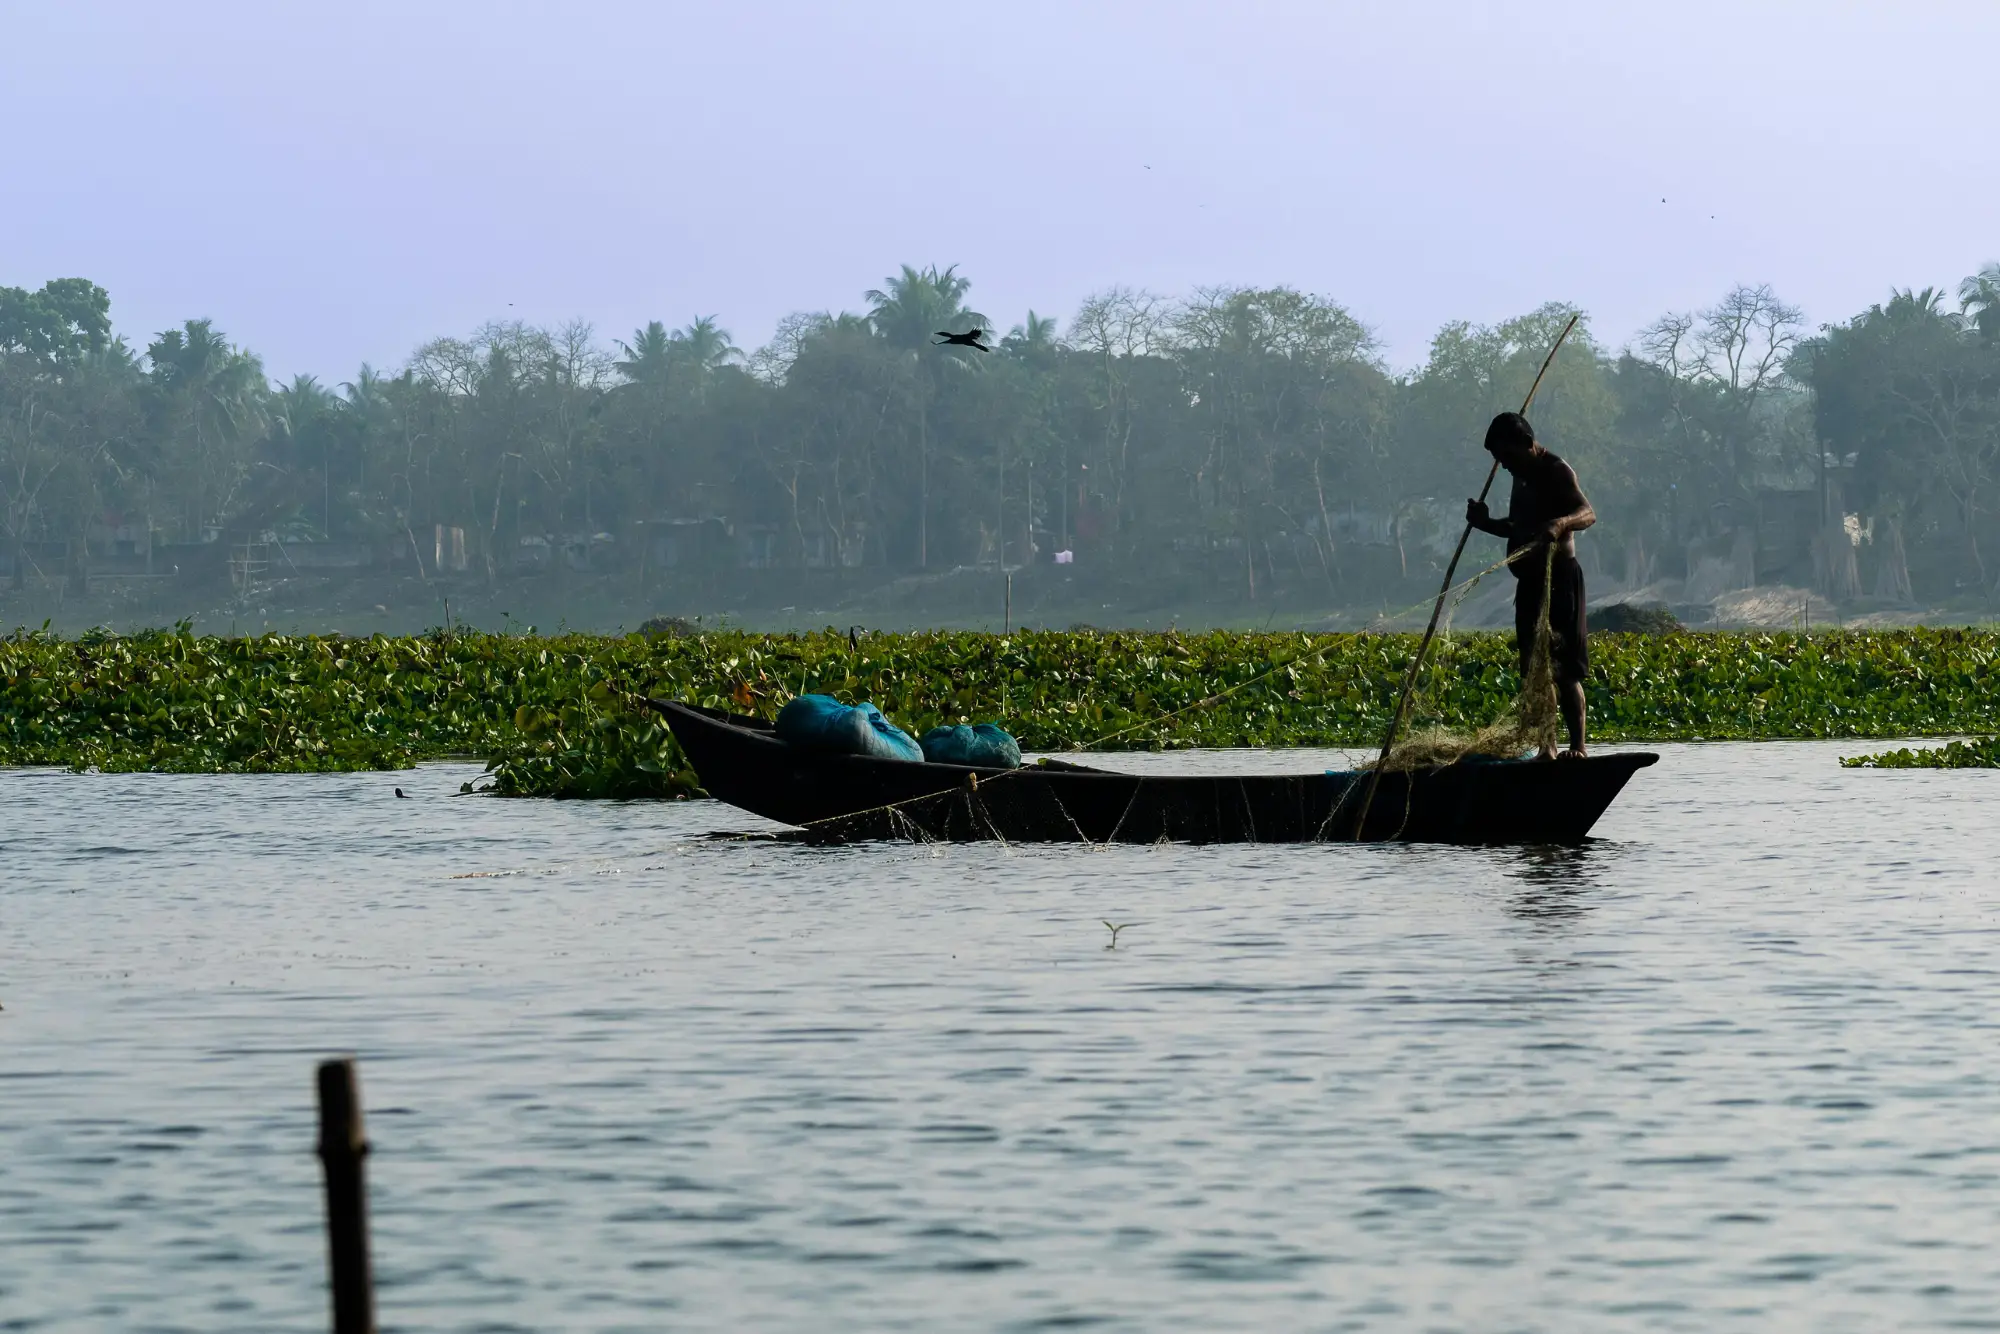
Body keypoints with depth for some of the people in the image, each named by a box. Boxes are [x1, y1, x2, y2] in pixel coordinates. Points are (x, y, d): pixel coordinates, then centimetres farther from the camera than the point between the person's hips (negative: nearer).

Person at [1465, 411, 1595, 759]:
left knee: (1562, 668, -13)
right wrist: (1485, 523, 15)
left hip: (1558, 578, -10)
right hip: (1531, 581, 10)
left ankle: (1577, 747, -14)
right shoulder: (1524, 478, 20)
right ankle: (1546, 749, 12)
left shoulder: (1557, 472, -9)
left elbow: (1588, 512, -24)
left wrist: (1561, 523, -44)